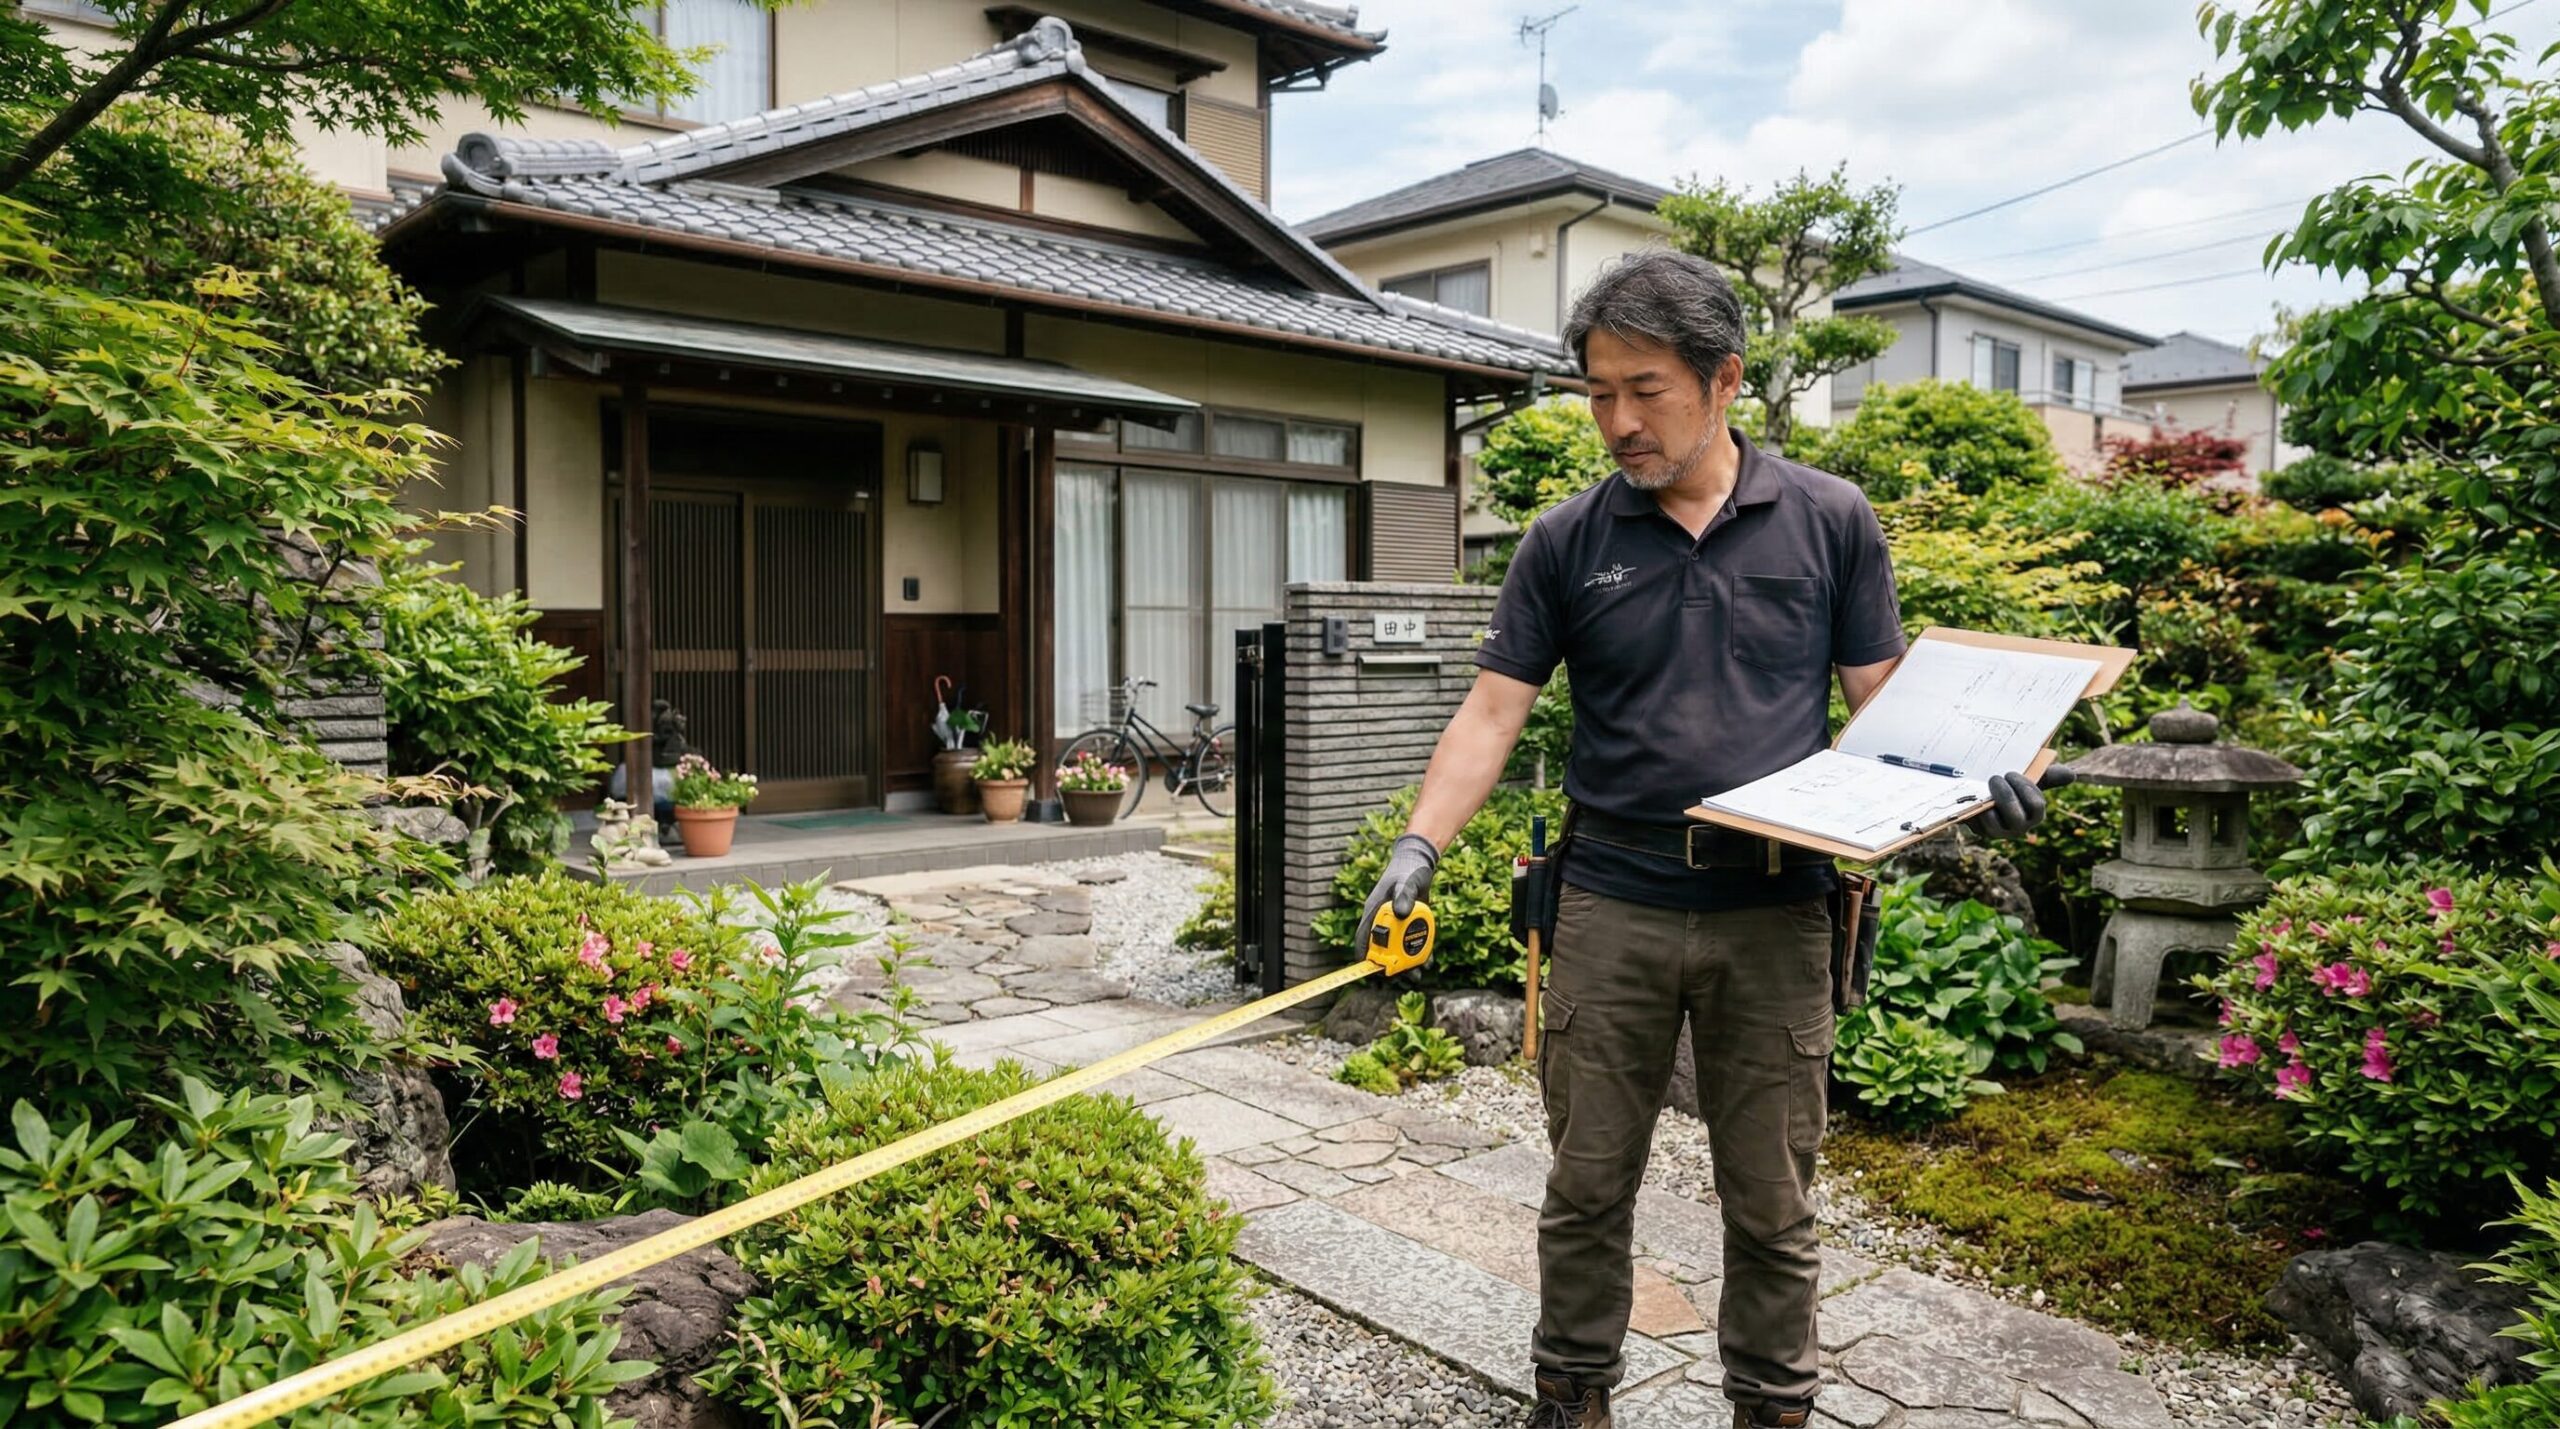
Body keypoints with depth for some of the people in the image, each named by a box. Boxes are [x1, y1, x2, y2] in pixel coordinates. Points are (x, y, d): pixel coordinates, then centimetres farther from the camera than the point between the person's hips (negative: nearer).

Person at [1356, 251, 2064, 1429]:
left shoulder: (1832, 522, 2)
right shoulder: (1567, 543, 2)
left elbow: (1881, 701, 5)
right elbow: (1493, 713, -1)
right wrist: (1420, 845, -14)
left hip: (1775, 913, 0)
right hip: (1612, 910, 1)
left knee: (1770, 1199, 11)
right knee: (1587, 1182, 11)